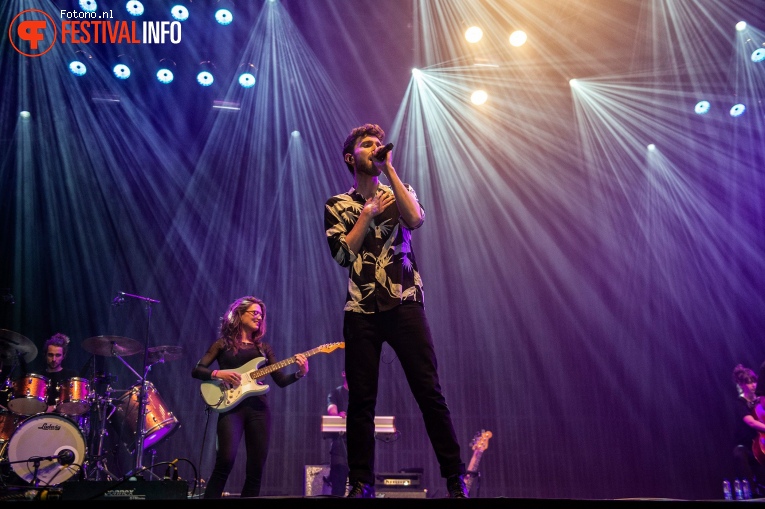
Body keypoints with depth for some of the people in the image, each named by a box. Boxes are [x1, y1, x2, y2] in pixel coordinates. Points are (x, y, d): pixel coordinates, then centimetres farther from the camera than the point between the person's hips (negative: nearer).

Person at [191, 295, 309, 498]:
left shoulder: (263, 347, 17)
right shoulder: (223, 343, 8)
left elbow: (281, 380, 11)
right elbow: (196, 371, 3)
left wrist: (300, 373, -7)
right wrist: (219, 373, -15)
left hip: (258, 408, 4)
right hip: (231, 406, -4)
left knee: (256, 467, 1)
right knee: (225, 460, -18)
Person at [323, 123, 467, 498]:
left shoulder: (398, 193, 15)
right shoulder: (338, 205, 13)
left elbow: (415, 219, -9)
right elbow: (342, 253, -2)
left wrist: (389, 169, -4)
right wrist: (369, 212, -2)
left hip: (405, 303, 0)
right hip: (361, 310, 0)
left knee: (429, 391, -5)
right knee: (361, 399, 2)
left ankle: (455, 480, 4)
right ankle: (361, 483, 14)